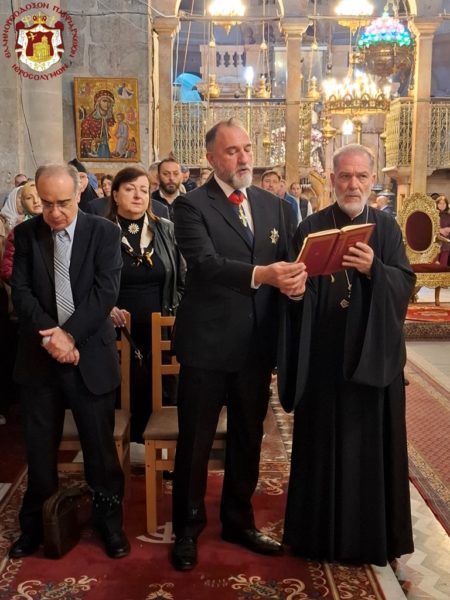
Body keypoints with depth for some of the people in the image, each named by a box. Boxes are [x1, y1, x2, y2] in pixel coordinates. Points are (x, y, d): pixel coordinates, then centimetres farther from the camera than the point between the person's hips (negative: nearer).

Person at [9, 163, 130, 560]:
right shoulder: (26, 234, 4)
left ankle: (110, 521, 27)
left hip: (90, 355, -2)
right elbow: (20, 292, -2)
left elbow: (105, 291, -10)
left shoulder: (104, 233, -2)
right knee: (39, 449, 12)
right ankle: (35, 524, 30)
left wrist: (68, 334, -17)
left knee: (100, 446, 7)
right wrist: (49, 334, -16)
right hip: (38, 358, 2)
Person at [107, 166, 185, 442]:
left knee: (154, 387, 1)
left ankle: (143, 439, 23)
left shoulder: (166, 229, 4)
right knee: (125, 387, -2)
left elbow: (182, 279, 8)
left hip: (158, 328, 2)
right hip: (118, 329, -1)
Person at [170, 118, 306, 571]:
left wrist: (296, 278, -14)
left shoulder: (271, 204, 11)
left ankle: (238, 521, 38)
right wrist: (260, 274, -37)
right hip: (207, 343, -5)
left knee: (247, 439, 18)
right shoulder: (191, 205, -7)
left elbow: (285, 261, 10)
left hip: (257, 344, 5)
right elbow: (205, 263, -23)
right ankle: (187, 529, 29)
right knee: (195, 442, 9)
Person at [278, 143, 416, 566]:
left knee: (373, 444, 9)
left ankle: (373, 535, 26)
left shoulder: (387, 228, 5)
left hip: (374, 354, 1)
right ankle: (322, 533, 24)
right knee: (324, 445, 7)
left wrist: (374, 269, -23)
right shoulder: (311, 228, 2)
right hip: (324, 357, -1)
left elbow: (405, 284, -5)